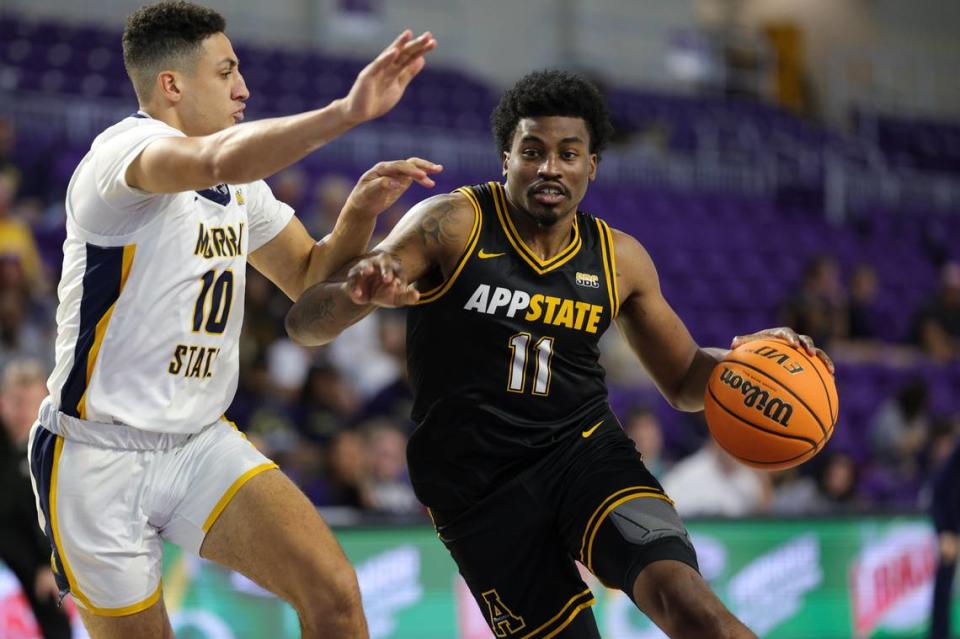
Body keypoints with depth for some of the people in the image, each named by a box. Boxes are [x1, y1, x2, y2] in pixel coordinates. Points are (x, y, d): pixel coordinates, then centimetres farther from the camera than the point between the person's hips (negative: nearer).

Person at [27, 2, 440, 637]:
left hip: (202, 443, 6)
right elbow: (217, 161, -39)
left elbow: (312, 279, 16)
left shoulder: (244, 184, 11)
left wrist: (361, 209, -3)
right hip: (98, 457, -6)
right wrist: (347, 112, -43)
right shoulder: (124, 149, -16)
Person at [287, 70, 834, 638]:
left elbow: (684, 380, 17)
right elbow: (304, 324, -13)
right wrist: (358, 293, -37)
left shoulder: (619, 258, 4)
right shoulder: (452, 225, -8)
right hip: (478, 489, -2)